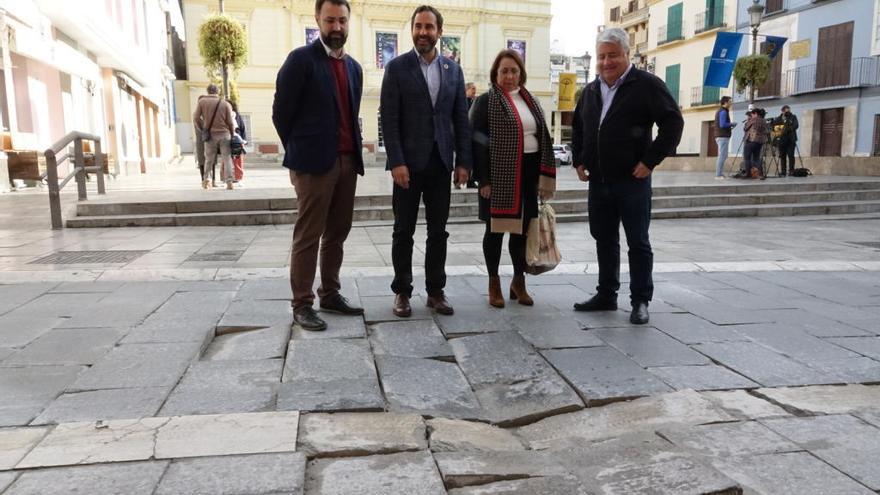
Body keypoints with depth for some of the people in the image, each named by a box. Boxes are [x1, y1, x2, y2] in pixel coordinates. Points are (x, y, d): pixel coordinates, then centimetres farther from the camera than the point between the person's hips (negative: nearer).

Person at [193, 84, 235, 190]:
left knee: (209, 159, 12)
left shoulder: (202, 101, 3)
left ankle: (206, 178, 0)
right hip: (224, 134, -1)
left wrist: (201, 130, 16)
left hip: (210, 134, 1)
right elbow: (230, 122, -1)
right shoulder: (226, 104, 0)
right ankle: (229, 182, -5)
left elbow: (196, 118, 2)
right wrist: (233, 135, 11)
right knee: (227, 158, 2)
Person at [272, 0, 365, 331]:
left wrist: (354, 152, 12)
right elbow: (281, 112, -4)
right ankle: (302, 305, 3)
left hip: (348, 161, 7)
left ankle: (330, 294, 21)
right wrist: (298, 154, 2)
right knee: (308, 236, -3)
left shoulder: (354, 67, 15)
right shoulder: (301, 59, -5)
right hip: (315, 162, -6)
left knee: (337, 234, 10)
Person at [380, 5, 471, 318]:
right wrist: (396, 162, -15)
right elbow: (389, 119, -7)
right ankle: (402, 292, 15)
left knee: (438, 232, 7)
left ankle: (435, 291, 17)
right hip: (408, 163, -3)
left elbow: (461, 119, 9)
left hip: (441, 163, 3)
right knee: (404, 232, 4)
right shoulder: (397, 67, -1)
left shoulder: (453, 70, 10)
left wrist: (463, 161, 2)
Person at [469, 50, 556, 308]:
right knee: (496, 228, 5)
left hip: (528, 174, 5)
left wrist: (545, 177, 8)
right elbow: (477, 141, -8)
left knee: (523, 227, 10)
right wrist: (483, 179, -14)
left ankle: (519, 281, 24)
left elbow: (543, 137, 15)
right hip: (499, 174, -5)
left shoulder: (530, 101, 13)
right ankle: (494, 284, 17)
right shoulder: (486, 102, -3)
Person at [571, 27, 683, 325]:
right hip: (598, 181, 6)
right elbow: (577, 127, 26)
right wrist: (579, 160, 15)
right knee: (604, 240, 13)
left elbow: (673, 122, -11)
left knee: (637, 242, 1)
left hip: (632, 180, -6)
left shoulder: (646, 85, -7)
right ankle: (606, 295, 25)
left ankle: (641, 301, 10)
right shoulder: (591, 91, 13)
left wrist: (650, 161, -15)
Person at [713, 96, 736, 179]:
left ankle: (720, 174, 12)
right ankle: (718, 175, -13)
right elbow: (722, 125, -21)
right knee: (722, 156, -11)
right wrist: (732, 124, -7)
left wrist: (729, 127, 15)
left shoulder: (720, 111, 19)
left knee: (722, 156, 12)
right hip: (723, 137, -10)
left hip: (720, 136, 10)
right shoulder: (723, 112, -11)